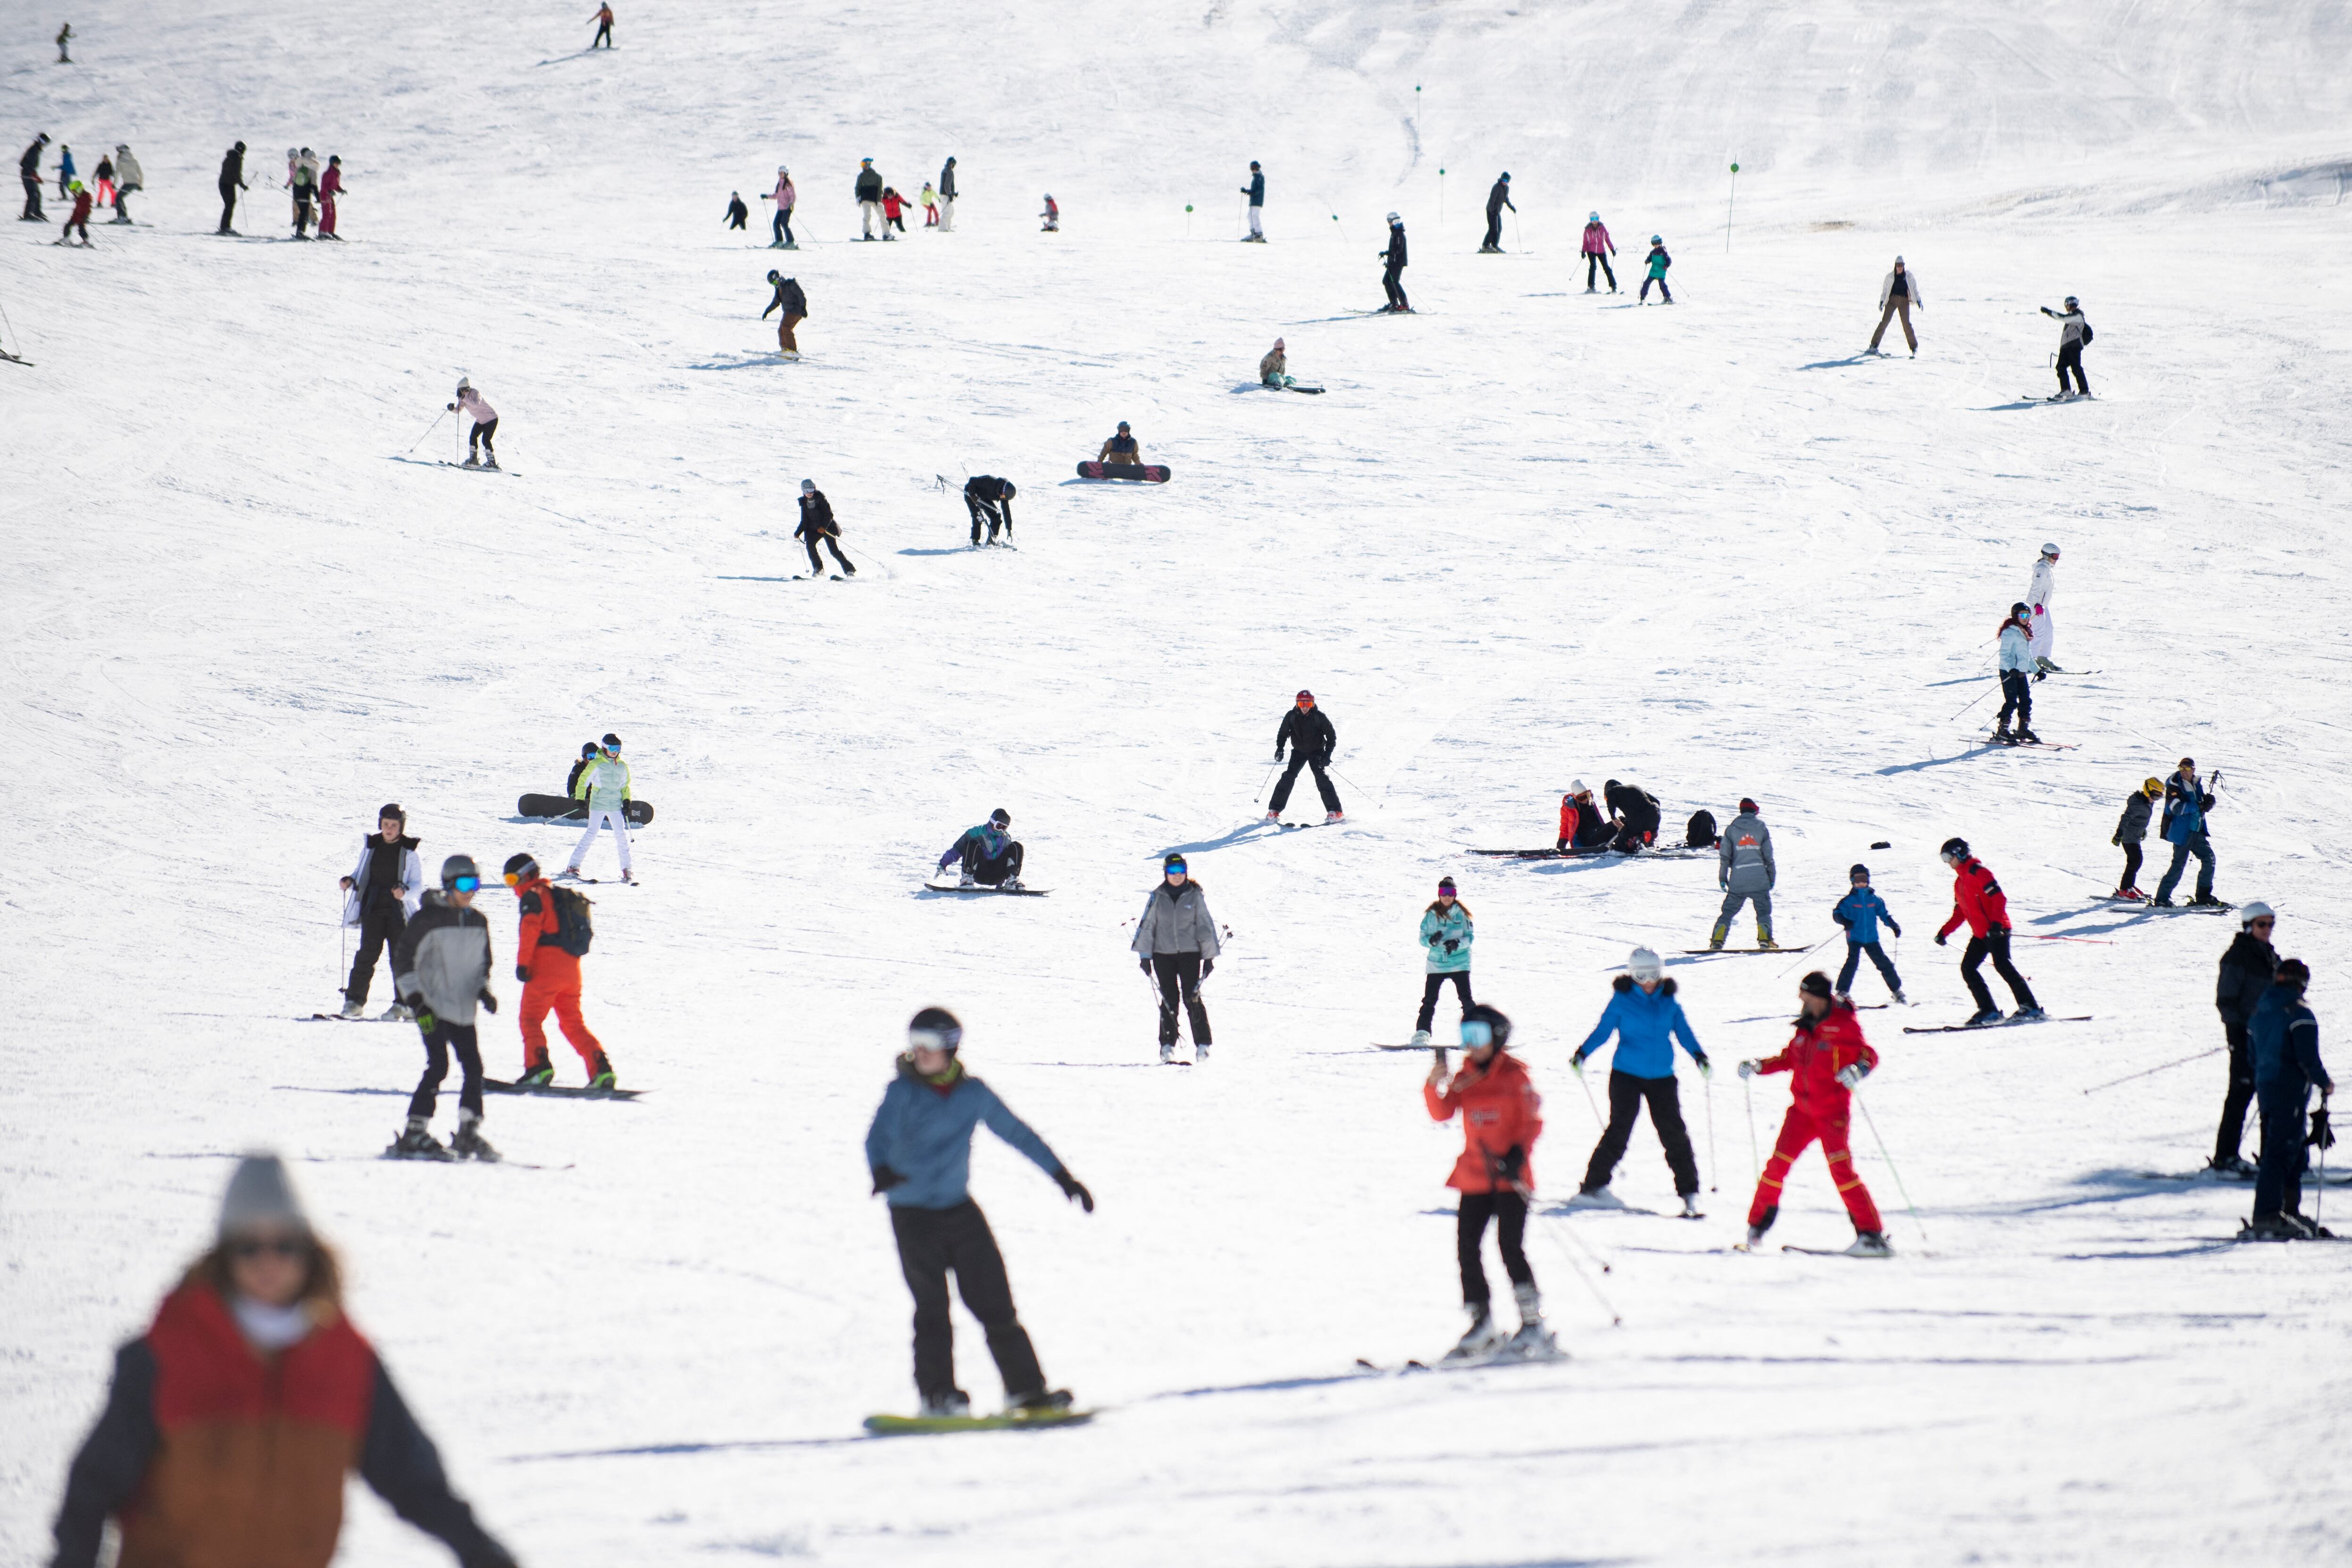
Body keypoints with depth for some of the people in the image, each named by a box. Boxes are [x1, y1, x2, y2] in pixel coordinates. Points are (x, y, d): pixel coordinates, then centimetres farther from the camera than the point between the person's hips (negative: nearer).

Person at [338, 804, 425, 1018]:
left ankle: (402, 1004, 8)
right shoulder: (371, 846, 8)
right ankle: (354, 1000, -3)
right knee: (367, 954, -7)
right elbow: (361, 871, 19)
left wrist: (405, 892, -22)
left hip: (399, 910, -2)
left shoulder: (409, 852, 0)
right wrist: (349, 880, -2)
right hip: (373, 908, 2)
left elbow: (418, 885, -1)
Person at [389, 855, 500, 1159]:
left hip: (464, 1009, 6)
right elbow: (403, 960, -7)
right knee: (438, 1067, -14)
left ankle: (468, 1134, 13)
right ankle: (415, 1136, -10)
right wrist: (416, 1001, -15)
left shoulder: (478, 922, 10)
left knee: (474, 1068, 3)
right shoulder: (429, 919, -9)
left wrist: (483, 991, 4)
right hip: (433, 1008, -6)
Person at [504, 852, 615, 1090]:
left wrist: (522, 963, -18)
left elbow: (530, 929, -16)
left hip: (546, 963, -8)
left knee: (531, 1018, -4)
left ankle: (539, 1065, -24)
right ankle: (601, 1067, -3)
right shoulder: (559, 894, 25)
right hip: (572, 967, 8)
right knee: (573, 1023, 12)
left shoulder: (534, 895, -1)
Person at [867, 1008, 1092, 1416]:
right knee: (932, 1307, -11)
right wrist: (883, 1170, -45)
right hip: (912, 1213, -3)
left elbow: (1017, 1133, 12)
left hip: (959, 1209, 3)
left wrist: (1063, 1177, 13)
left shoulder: (973, 1093, 2)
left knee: (994, 1304, 3)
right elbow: (880, 1135, -21)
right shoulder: (903, 1091, -7)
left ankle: (1026, 1389, 10)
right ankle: (937, 1394, -5)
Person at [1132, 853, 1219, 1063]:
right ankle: (1167, 1044, 5)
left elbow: (1206, 926, 6)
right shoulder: (1157, 898, 6)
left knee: (1192, 998, -9)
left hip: (1190, 953, -1)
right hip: (1163, 954, 1)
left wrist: (1209, 956, 3)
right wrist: (1145, 956, 2)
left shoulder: (1195, 896, 4)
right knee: (1169, 999, -1)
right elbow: (1147, 926, 7)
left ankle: (1202, 1044, -6)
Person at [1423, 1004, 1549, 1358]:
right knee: (1467, 1248, 3)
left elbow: (1533, 1121, -6)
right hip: (1475, 1176, 6)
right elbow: (1442, 1114, 0)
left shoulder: (1514, 1075, -3)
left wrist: (1518, 1154, -21)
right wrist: (1434, 1086, -18)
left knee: (1510, 1246, -14)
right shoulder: (1465, 1078, 10)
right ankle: (1482, 1326, 14)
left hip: (1510, 1176, -6)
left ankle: (1533, 1325, -9)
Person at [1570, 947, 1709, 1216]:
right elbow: (1602, 1031, 0)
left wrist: (1700, 1057, -7)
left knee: (1674, 1133, -1)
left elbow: (1684, 1033, 8)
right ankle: (1593, 1186, -3)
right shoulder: (1622, 1000, -2)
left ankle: (1689, 1192, 6)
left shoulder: (1669, 1002, 6)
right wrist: (1581, 1055, -13)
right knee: (1619, 1129, -10)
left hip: (1662, 1077, 3)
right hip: (1627, 1075, -3)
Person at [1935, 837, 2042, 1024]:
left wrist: (1996, 923, -29)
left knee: (2002, 965, -17)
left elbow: (1999, 898, -18)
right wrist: (1944, 932, 17)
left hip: (1996, 930, -10)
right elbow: (1960, 913, 25)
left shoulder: (1978, 873, -10)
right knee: (1967, 968, 2)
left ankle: (2030, 1007, -16)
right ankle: (1988, 1010, 0)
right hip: (1980, 935, 10)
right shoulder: (1960, 881, 19)